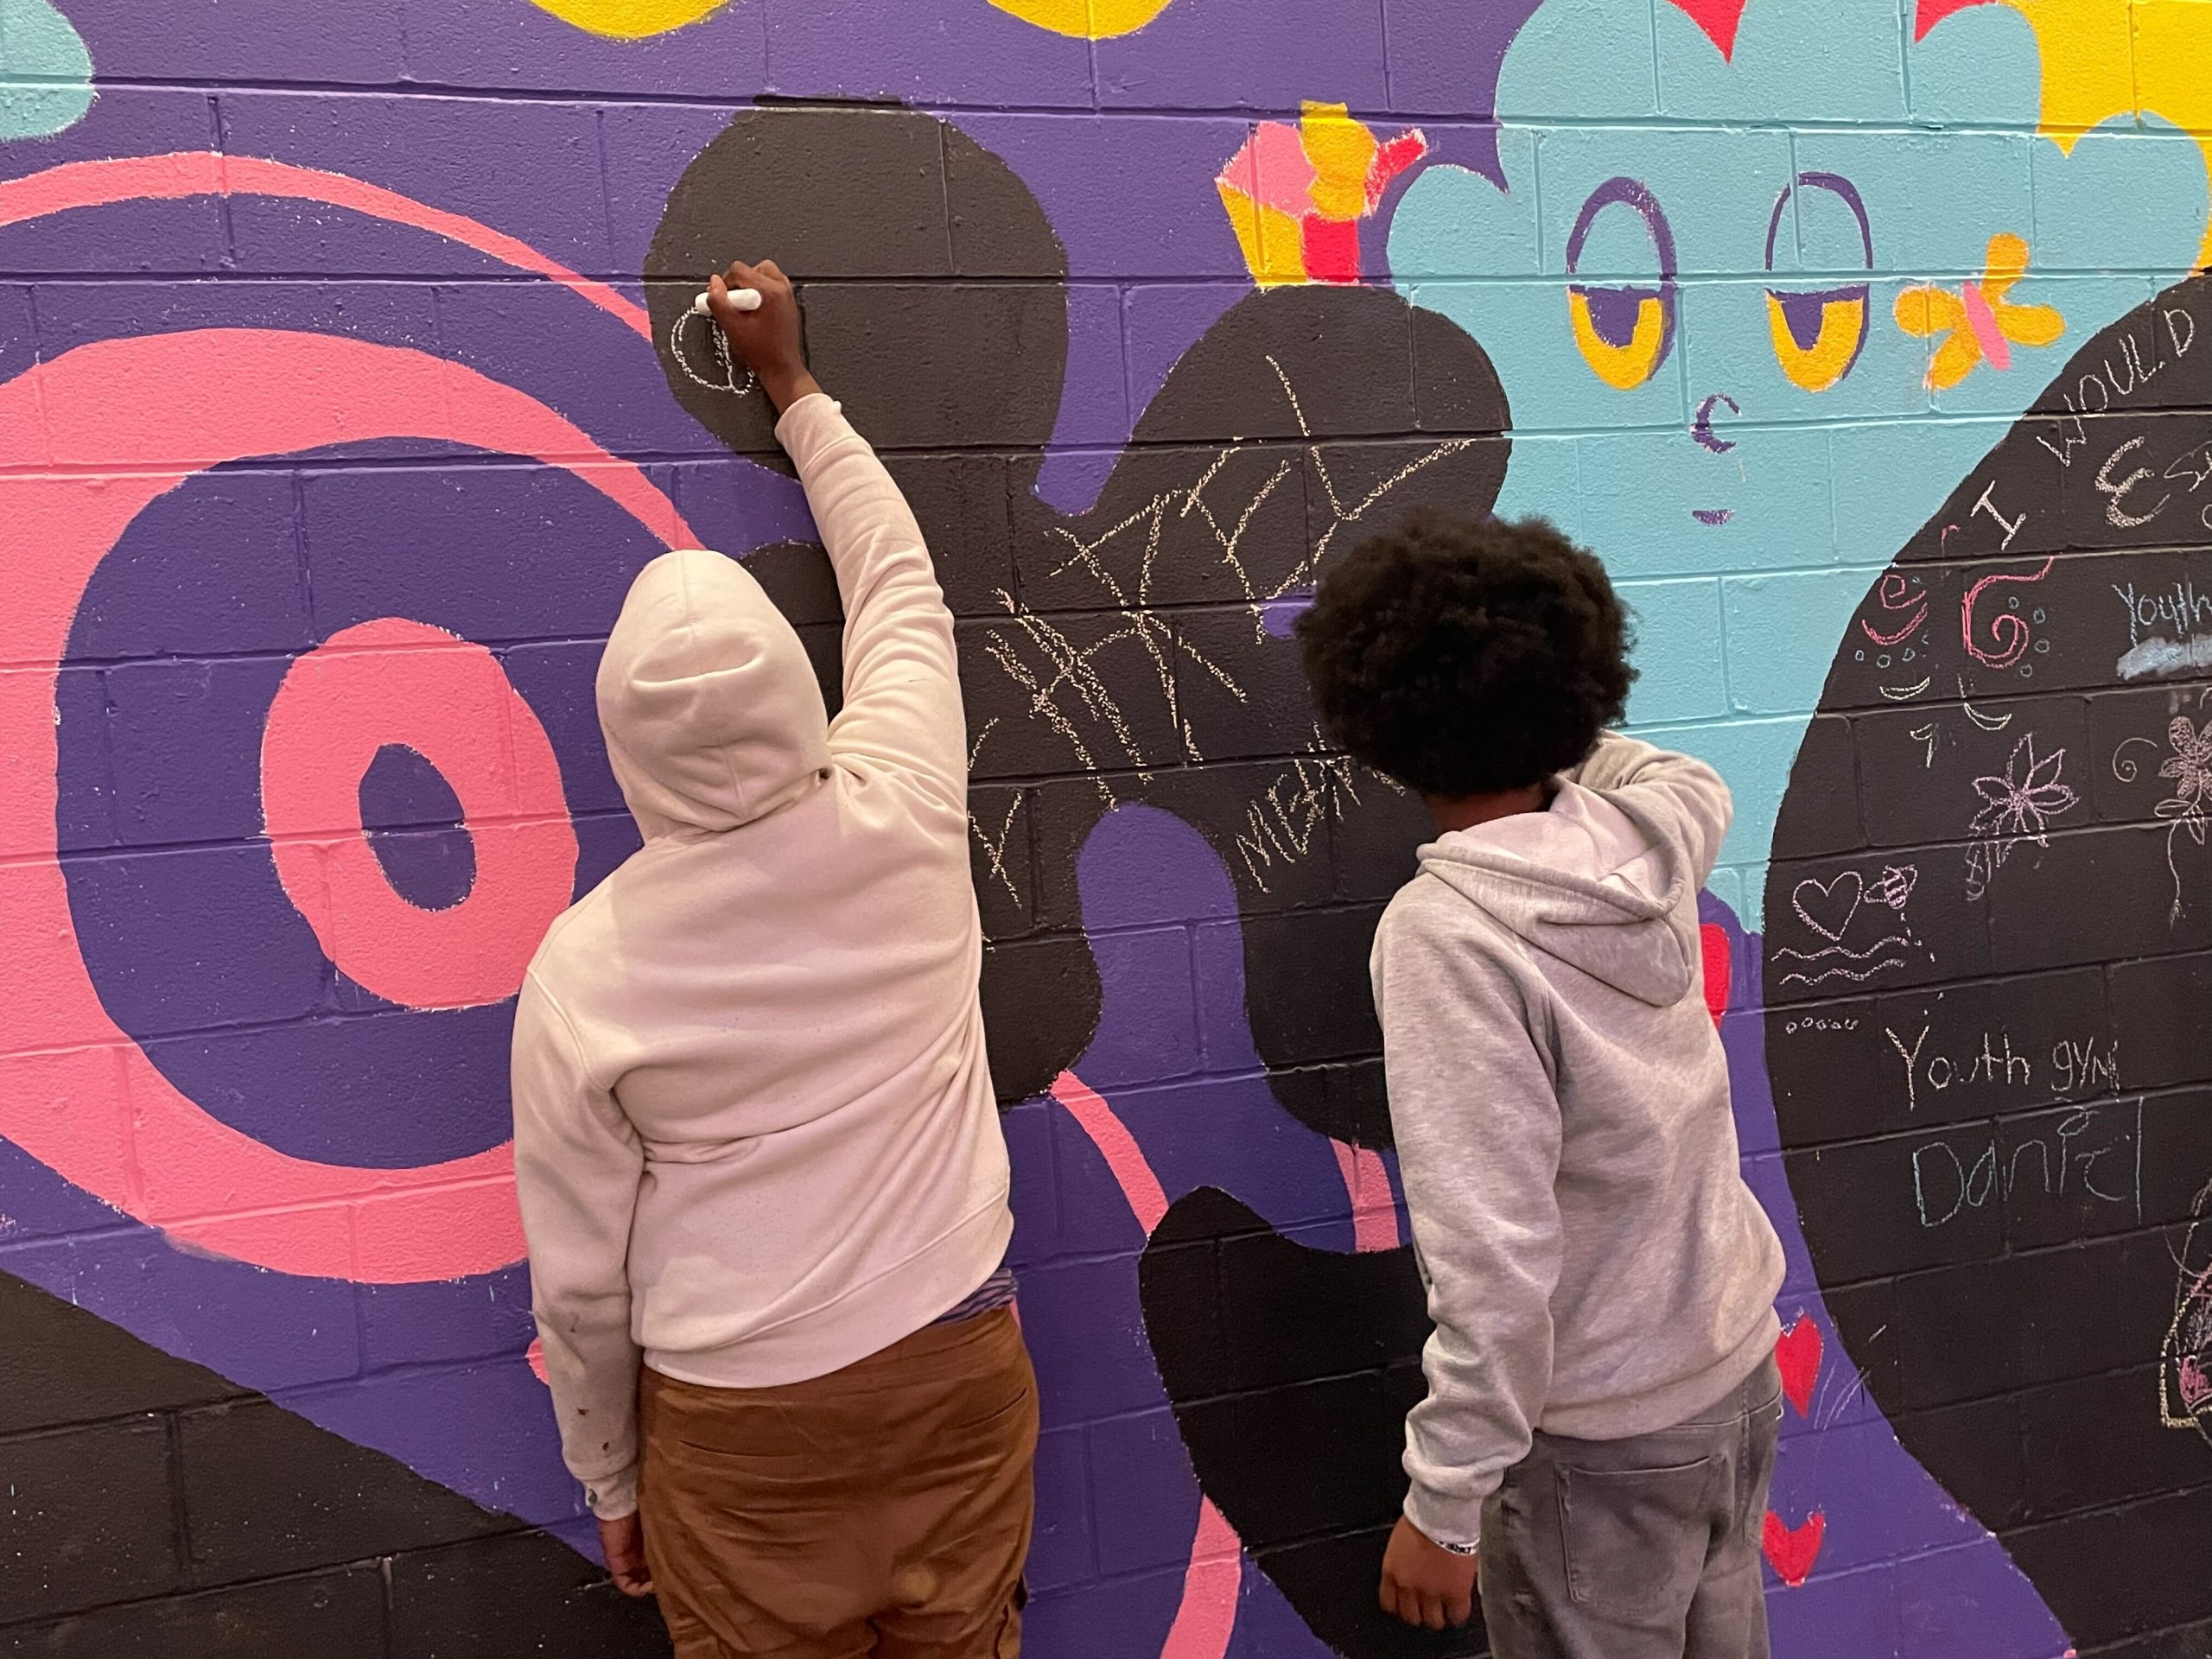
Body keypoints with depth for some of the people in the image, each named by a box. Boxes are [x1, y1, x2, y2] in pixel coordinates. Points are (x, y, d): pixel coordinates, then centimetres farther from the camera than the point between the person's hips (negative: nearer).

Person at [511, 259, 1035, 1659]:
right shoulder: (903, 824, -13)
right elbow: (902, 591, 7)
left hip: (738, 1419, -1)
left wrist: (610, 1482, 12)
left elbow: (581, 1279, -5)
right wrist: (793, 384, 18)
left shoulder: (584, 968, -15)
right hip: (954, 1360, 2)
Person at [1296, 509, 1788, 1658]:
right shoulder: (1646, 836, -7)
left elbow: (1496, 1261, -27)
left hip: (1598, 1440, -6)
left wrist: (1445, 1501, -17)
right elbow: (1696, 784, 21)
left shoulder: (1446, 930, -25)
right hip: (1740, 1378, 7)